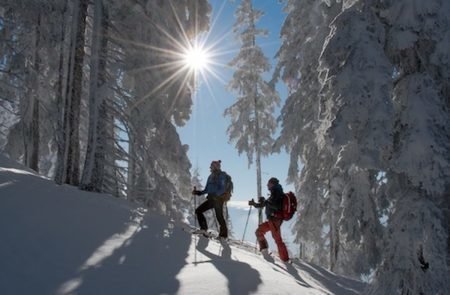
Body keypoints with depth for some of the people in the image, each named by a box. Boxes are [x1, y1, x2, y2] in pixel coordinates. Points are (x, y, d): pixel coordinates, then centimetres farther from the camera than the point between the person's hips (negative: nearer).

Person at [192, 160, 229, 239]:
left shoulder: (222, 175, -6)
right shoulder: (210, 176, 16)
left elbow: (222, 189, -16)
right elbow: (206, 190, 18)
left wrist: (216, 194, -32)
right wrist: (197, 192, 9)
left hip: (218, 199, -8)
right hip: (211, 199, 8)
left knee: (219, 216, -9)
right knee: (198, 210, 1)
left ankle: (223, 235, 1)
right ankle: (204, 229, 1)